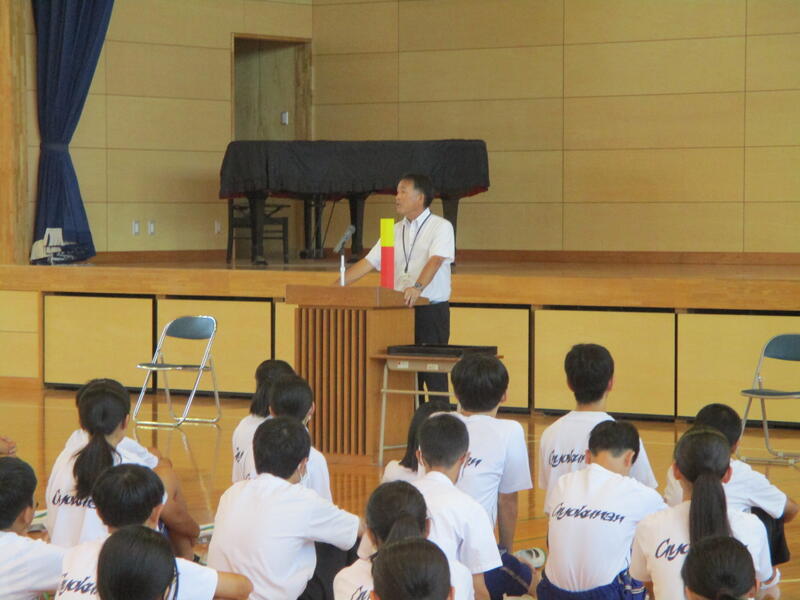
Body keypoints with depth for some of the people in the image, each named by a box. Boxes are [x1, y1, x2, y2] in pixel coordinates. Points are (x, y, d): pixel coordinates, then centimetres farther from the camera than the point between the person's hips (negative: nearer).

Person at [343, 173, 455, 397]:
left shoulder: (441, 227, -3)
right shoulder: (396, 231, 15)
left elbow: (435, 260, -19)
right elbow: (368, 262, 14)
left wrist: (418, 287, -37)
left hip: (432, 309, -6)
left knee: (433, 375, -8)